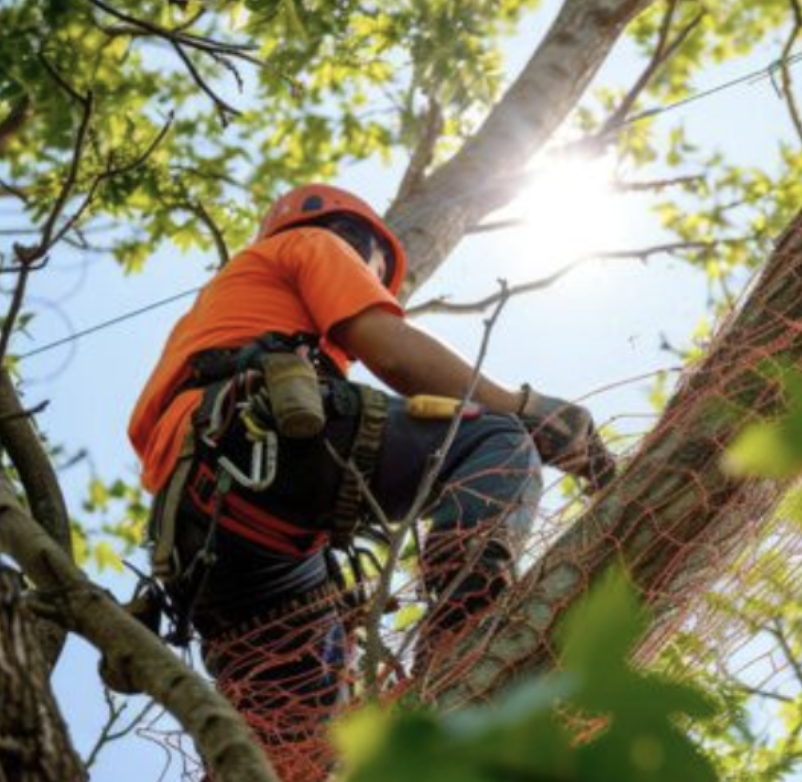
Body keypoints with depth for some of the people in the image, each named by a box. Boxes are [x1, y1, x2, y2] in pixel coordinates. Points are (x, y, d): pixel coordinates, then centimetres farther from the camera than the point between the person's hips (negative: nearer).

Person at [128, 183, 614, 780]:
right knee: (499, 446, -5)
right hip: (267, 433, -7)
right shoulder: (315, 243, 25)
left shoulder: (219, 300, 47)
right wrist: (528, 411, 5)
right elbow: (396, 353, 6)